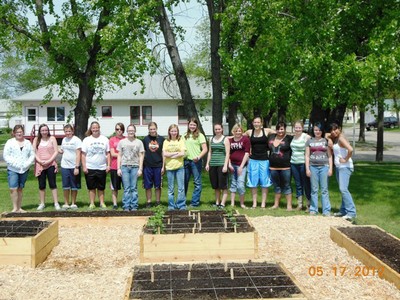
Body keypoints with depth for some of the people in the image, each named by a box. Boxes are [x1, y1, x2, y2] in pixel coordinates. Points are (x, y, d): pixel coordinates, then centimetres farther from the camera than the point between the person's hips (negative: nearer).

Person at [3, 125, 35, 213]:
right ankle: (15, 208, -5)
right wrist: (15, 164, -15)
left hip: (24, 169, 3)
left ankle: (19, 208, 15)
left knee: (20, 189, 9)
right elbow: (6, 156, -4)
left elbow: (32, 155, 9)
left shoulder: (28, 143, 11)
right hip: (13, 169, -3)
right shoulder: (10, 142, 2)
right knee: (13, 188, -12)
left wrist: (27, 164, -8)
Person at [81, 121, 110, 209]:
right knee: (91, 187, 6)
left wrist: (108, 165, -1)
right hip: (90, 168, -1)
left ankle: (102, 203, 17)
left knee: (101, 187, 8)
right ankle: (92, 204, 14)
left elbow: (108, 153, 6)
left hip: (102, 168, 1)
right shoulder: (86, 140, 2)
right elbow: (83, 155, 1)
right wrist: (84, 166, -6)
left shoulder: (105, 139, 5)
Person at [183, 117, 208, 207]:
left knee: (197, 182, 0)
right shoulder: (185, 136, 13)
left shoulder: (200, 136, -1)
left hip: (196, 161, -5)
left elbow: (205, 149, -6)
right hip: (186, 160, 5)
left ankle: (195, 202, 7)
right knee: (184, 181, 13)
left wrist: (198, 157, -20)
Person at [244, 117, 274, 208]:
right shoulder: (249, 132, 4)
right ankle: (254, 203, 14)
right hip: (253, 160, 2)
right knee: (253, 183, 5)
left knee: (264, 182, 2)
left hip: (264, 160, -1)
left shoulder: (267, 131, -1)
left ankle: (263, 204, 10)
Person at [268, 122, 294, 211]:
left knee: (286, 186, 3)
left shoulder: (289, 138, -7)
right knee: (277, 186, 15)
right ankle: (276, 204, 24)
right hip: (273, 167, 5)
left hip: (285, 167, -4)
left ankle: (289, 205, 9)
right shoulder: (271, 137, 7)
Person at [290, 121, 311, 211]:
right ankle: (299, 204, 19)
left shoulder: (306, 137, -7)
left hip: (303, 163, -5)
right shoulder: (292, 137, 9)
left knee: (306, 184, 1)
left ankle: (309, 205, 9)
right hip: (294, 163, 5)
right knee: (298, 184, 11)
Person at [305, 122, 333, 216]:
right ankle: (313, 209, 12)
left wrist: (330, 168, 0)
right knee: (314, 190, 5)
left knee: (324, 190, 0)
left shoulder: (326, 141, 8)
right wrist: (307, 169, 1)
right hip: (313, 167, 1)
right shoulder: (309, 141, 10)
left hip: (324, 166, -1)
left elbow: (329, 156, 8)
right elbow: (307, 156, 8)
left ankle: (326, 210, 3)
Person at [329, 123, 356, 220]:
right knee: (342, 189, 13)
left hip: (345, 167, -10)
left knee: (343, 189, -16)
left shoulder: (341, 138, -15)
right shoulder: (334, 139, 13)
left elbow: (350, 149, -27)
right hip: (338, 167, 10)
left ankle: (351, 212, -14)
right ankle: (343, 210, 20)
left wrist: (346, 159, -17)